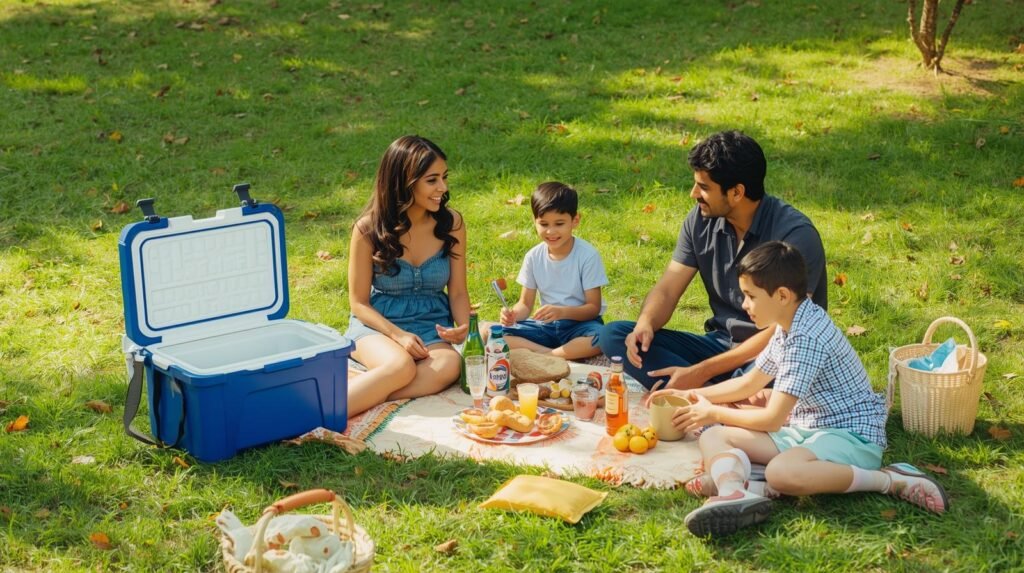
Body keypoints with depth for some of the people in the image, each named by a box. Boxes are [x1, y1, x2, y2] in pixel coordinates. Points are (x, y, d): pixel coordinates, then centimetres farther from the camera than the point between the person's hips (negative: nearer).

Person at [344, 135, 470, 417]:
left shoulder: (451, 223, -1)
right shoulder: (368, 229, -9)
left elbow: (458, 291, 6)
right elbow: (359, 302, -4)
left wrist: (464, 326, -16)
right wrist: (398, 335, -20)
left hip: (432, 326, 3)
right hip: (377, 323, -2)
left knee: (449, 364, -34)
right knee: (401, 365, -38)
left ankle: (363, 396, -36)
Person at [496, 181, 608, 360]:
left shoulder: (587, 255, -12)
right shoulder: (533, 257, -1)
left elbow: (593, 307, -12)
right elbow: (525, 303, 4)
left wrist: (562, 311, -30)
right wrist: (513, 314, -20)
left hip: (579, 322, -3)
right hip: (546, 325, 4)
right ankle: (564, 356, -24)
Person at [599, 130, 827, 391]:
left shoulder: (795, 235, -20)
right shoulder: (702, 219, 0)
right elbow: (667, 289, 3)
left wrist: (700, 372, -25)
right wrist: (645, 325, -22)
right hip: (721, 344, 8)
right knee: (614, 335, -12)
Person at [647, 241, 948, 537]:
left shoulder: (806, 337, -21)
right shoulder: (789, 326, 11)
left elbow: (773, 419, -20)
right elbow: (750, 383, 26)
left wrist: (715, 413, -6)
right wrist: (693, 395, 20)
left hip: (851, 435, -10)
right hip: (804, 430, 10)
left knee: (781, 471, -40)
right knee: (712, 437, -6)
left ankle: (891, 480, -24)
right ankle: (734, 492, -39)